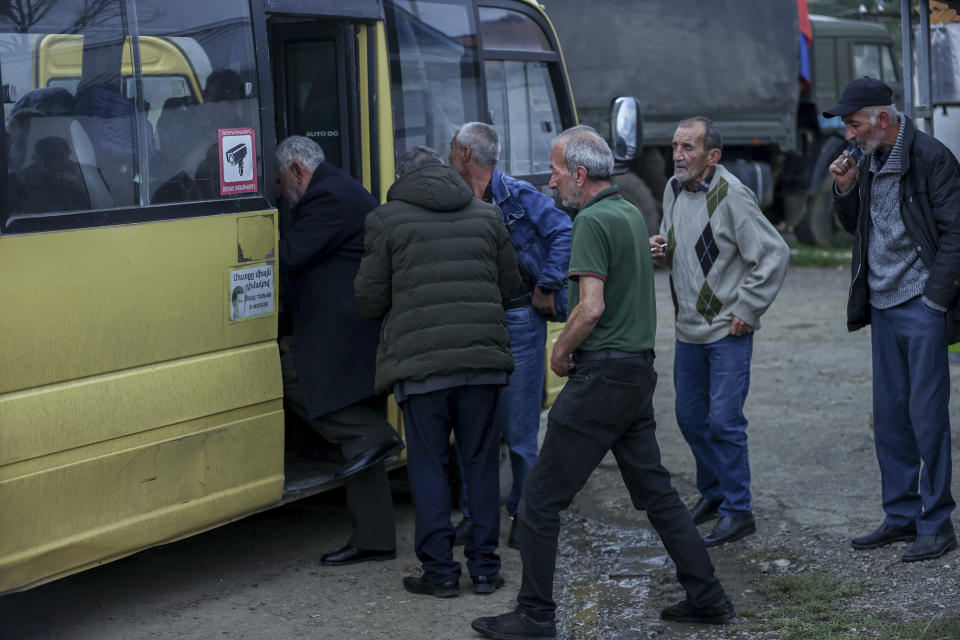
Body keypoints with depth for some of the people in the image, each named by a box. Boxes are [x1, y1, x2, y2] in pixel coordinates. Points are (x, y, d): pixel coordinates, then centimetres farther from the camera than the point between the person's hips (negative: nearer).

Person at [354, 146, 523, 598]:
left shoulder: (386, 220, 1)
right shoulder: (486, 216, 13)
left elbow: (370, 298, 1)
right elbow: (509, 287, 17)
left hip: (420, 362, -3)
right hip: (483, 356, 3)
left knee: (429, 466, 4)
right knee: (481, 463, 10)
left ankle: (440, 572, 7)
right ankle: (485, 569, 15)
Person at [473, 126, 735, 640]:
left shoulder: (592, 220, -14)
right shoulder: (632, 213, 14)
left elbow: (591, 308, -23)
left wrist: (560, 352, -8)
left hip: (601, 375, -9)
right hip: (639, 370, 9)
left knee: (540, 499, -2)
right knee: (655, 491, 16)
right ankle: (707, 598, 17)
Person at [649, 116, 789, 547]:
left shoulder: (731, 196, -17)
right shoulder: (674, 189, 6)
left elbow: (774, 254, -18)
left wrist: (747, 310, -16)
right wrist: (661, 249, -1)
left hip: (728, 332, -8)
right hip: (688, 329, 8)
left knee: (725, 422, -6)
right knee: (690, 418, 15)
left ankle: (737, 510, 5)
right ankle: (712, 493, 33)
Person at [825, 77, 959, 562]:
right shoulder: (869, 161, 11)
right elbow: (855, 226, 22)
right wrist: (846, 189, 3)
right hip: (883, 305, 8)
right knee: (889, 417, 10)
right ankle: (902, 516, 20)